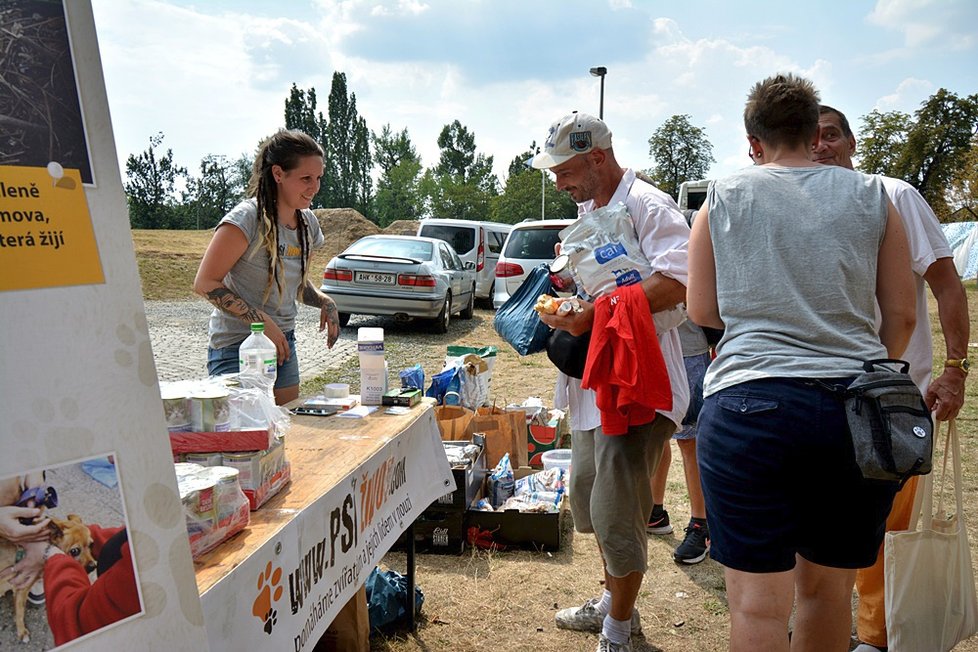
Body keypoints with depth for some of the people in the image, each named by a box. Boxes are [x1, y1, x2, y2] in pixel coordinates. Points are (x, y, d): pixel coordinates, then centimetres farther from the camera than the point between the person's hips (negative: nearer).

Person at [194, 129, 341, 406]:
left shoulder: (308, 223, 6)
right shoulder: (247, 218, -16)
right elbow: (205, 283, -17)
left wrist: (324, 301, 1)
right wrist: (262, 321, -22)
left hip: (283, 343, 7)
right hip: (237, 346, -7)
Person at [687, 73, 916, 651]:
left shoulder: (723, 198, 5)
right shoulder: (872, 196, 8)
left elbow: (703, 311, 8)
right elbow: (901, 314, 9)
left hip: (750, 404, -2)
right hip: (856, 410, 3)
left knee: (760, 601, 3)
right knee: (828, 589, 18)